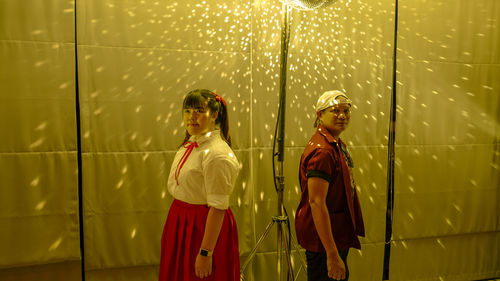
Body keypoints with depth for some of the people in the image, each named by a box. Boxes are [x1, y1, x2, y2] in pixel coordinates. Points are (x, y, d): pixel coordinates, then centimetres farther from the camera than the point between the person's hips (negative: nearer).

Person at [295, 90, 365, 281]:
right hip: (323, 237, -10)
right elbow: (316, 202, -28)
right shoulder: (322, 150, -23)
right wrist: (332, 255, -29)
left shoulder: (337, 144, 10)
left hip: (339, 234, 10)